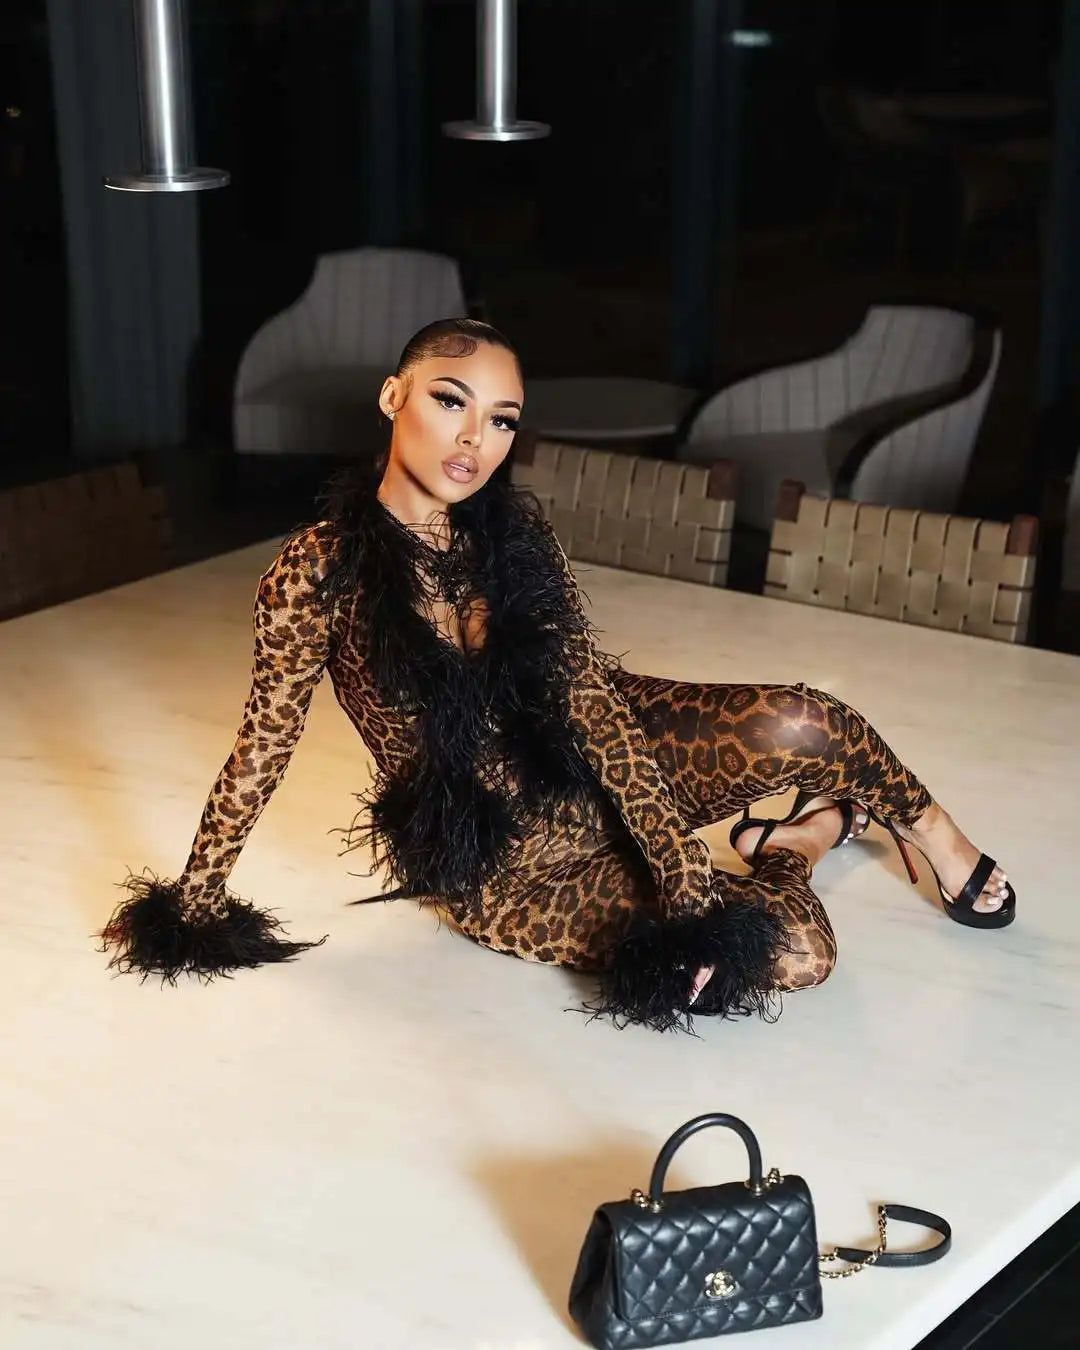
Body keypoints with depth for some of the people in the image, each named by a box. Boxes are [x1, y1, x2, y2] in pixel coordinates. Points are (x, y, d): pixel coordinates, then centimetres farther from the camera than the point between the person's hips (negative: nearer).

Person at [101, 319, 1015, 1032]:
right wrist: (194, 898, 0)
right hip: (501, 865, -4)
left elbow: (594, 697, -13)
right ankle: (817, 829, 14)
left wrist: (687, 875, -20)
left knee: (806, 724, -22)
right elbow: (266, 743, -9)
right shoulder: (319, 573, -19)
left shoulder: (514, 530, -7)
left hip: (593, 767, 4)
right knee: (792, 955, -21)